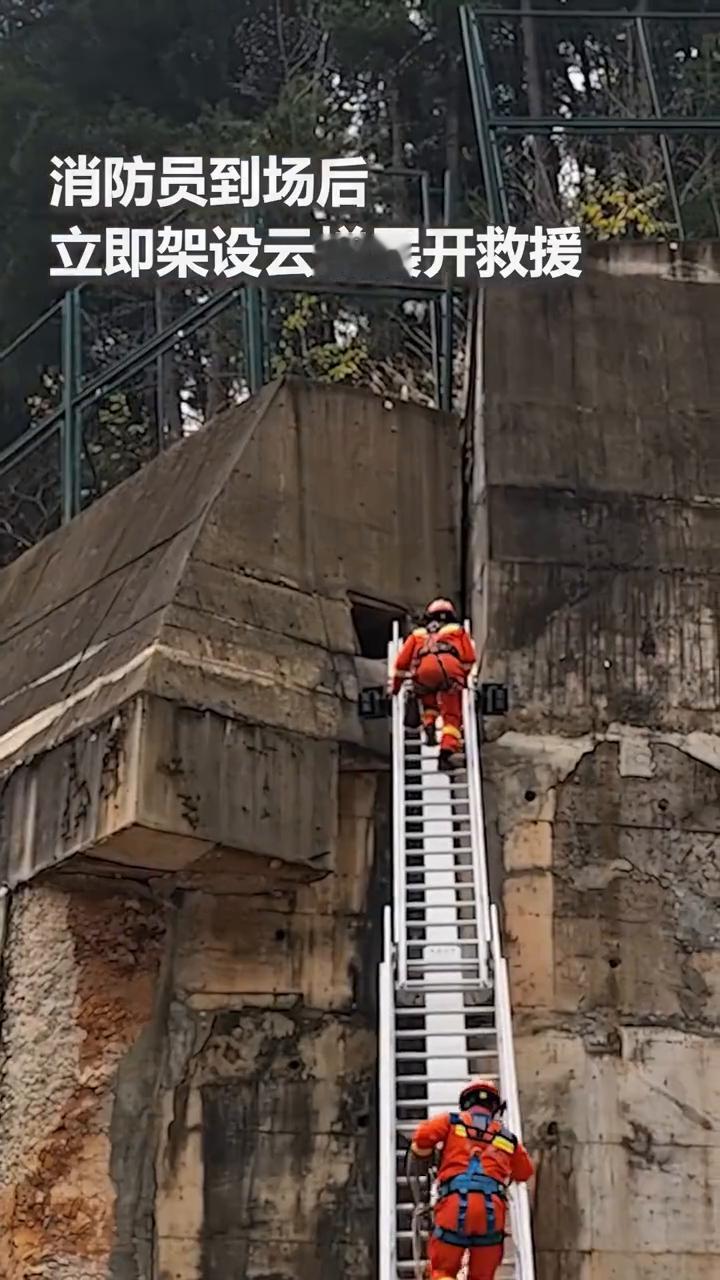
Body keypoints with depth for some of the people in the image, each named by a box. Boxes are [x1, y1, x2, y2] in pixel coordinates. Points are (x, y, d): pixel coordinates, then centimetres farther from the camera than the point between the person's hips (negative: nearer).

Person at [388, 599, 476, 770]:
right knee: (451, 715, 6)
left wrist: (395, 687, 38)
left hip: (424, 669, 1)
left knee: (428, 702, 32)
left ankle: (429, 725, 7)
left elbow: (402, 662, 29)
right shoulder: (458, 631, 33)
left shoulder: (417, 634, 35)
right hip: (451, 668, -1)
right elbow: (468, 658, 21)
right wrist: (465, 678, 36)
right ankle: (446, 753, -12)